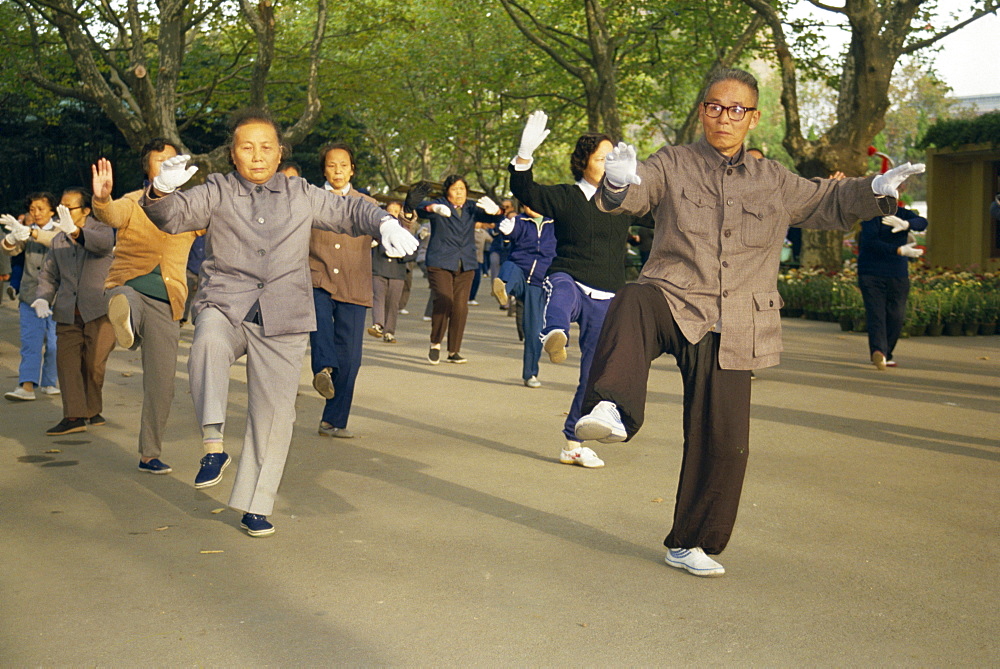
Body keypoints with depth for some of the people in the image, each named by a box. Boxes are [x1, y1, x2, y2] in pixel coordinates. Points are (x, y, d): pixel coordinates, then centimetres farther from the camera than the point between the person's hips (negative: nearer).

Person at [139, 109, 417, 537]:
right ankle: (213, 446, -30)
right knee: (209, 341, -37)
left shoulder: (301, 196, 14)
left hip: (283, 319, 2)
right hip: (225, 307, -2)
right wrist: (161, 190, -29)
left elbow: (351, 212, 19)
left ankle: (255, 506, 15)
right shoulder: (216, 193, 8)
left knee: (274, 412, 1)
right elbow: (173, 217, -6)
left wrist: (386, 224, -2)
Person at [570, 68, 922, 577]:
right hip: (673, 305, -3)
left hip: (730, 333, 3)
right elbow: (628, 198, -11)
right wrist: (619, 183, -36)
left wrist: (876, 191, 3)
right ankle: (611, 410, -55)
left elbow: (832, 203, 24)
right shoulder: (673, 167, 5)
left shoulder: (774, 183, 15)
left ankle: (690, 545, 19)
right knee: (633, 302, -39)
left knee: (724, 442, 1)